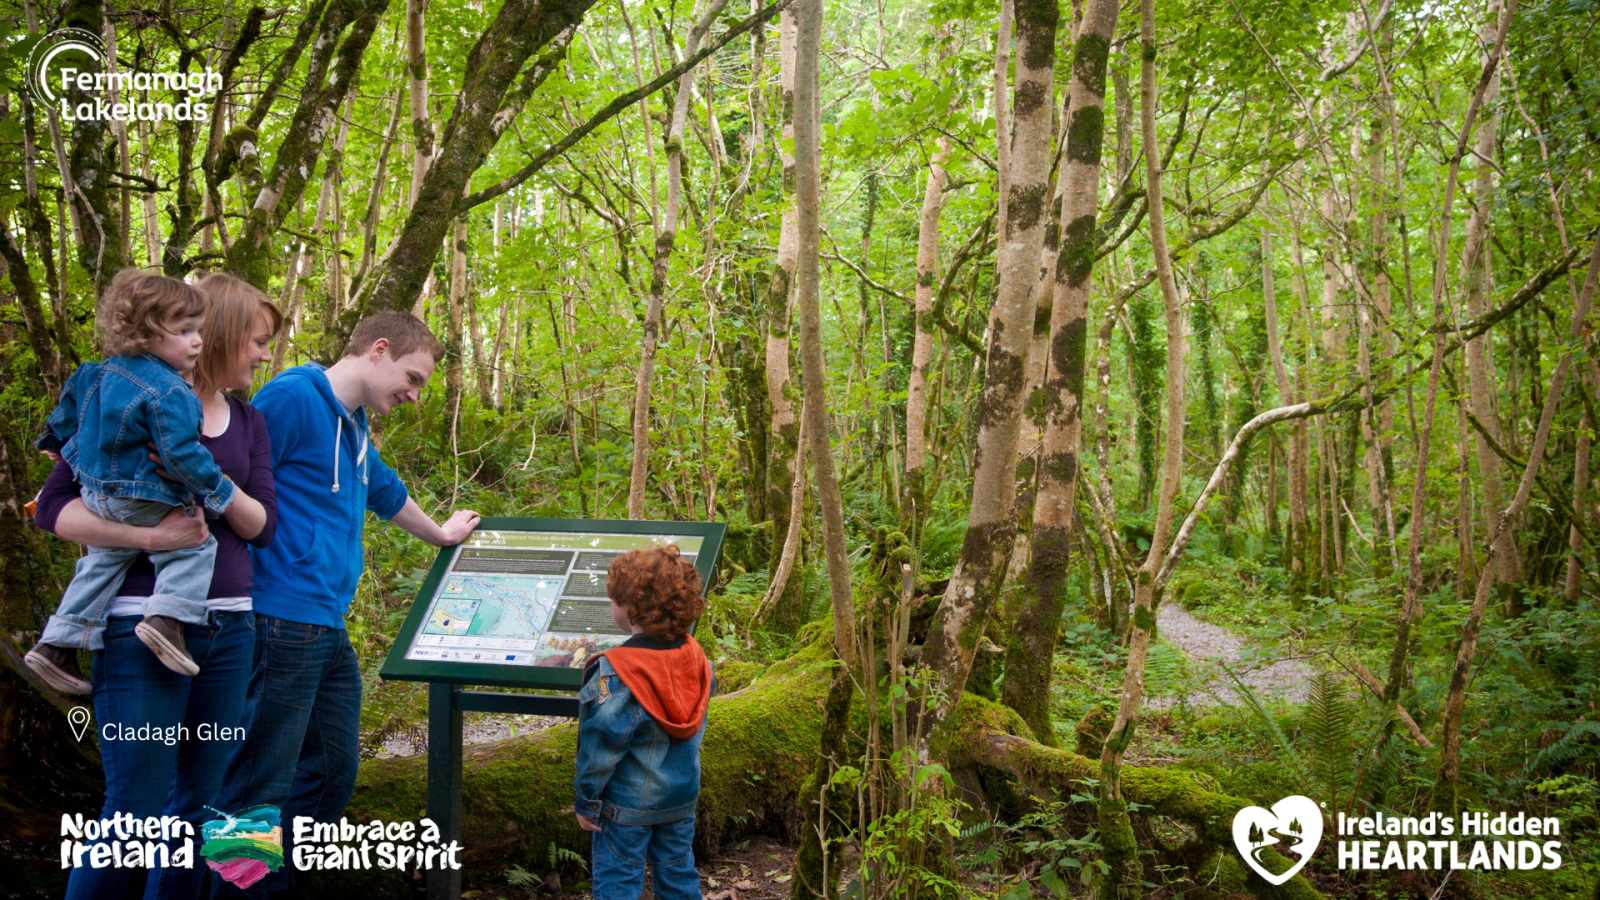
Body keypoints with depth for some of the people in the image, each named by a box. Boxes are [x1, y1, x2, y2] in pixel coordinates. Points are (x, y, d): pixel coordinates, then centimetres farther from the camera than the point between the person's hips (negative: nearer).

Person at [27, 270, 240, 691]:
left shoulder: (101, 373, 7)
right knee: (195, 547, -1)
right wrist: (219, 489, -13)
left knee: (100, 562, 21)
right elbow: (182, 454, -24)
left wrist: (55, 440, 41)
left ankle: (57, 643, 23)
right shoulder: (170, 393, -22)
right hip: (144, 505, -9)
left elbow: (69, 406, 23)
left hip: (96, 496, 9)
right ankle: (168, 615, -20)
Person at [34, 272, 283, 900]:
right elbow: (54, 506, -7)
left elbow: (263, 525, 6)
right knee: (136, 807, -4)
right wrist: (148, 535, -21)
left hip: (228, 628, 6)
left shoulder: (248, 423, 13)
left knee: (197, 800, 11)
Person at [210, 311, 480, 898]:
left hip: (329, 629, 10)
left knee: (334, 769, 13)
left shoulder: (354, 428, 20)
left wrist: (440, 534, 53)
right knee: (262, 784, -4)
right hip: (281, 624, -10)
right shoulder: (292, 398, -9)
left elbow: (386, 492, 38)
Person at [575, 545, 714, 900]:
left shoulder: (614, 674, -24)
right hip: (683, 798, 6)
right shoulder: (696, 659, -6)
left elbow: (601, 748, -18)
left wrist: (586, 802, -7)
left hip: (627, 805, -6)